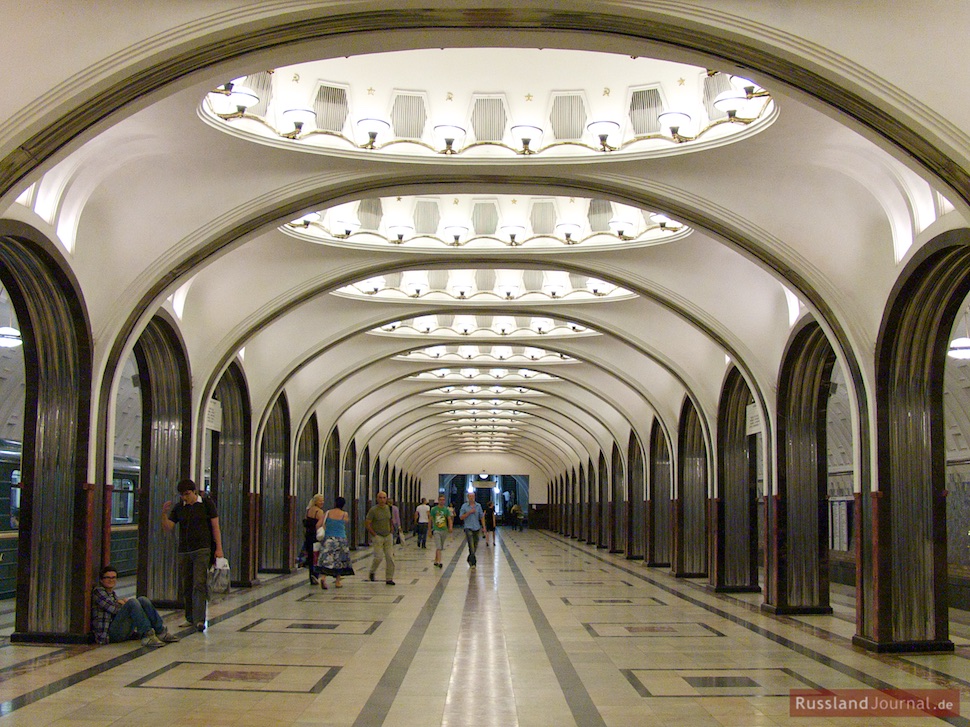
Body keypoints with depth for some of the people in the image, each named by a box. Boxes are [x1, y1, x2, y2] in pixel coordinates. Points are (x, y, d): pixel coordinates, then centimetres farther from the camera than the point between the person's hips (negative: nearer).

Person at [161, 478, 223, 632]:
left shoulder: (206, 504, 2)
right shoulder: (178, 508, 10)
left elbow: (215, 526, 3)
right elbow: (168, 528, 7)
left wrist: (219, 548, -4)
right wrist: (164, 514, -10)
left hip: (202, 550, -4)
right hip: (183, 551, 4)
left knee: (199, 584, -13)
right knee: (185, 587, 5)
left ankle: (199, 619, -17)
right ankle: (190, 618, 15)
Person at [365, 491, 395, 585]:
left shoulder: (389, 508, 6)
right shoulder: (373, 510, -10)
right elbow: (367, 524, -8)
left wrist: (391, 532, 11)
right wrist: (374, 535, -9)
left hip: (388, 536, 5)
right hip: (377, 536, -5)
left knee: (390, 557, -2)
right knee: (379, 557, -14)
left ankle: (389, 578, 6)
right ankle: (372, 572, 14)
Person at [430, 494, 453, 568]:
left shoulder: (446, 509, 4)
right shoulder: (434, 509, -2)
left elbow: (449, 519, -3)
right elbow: (431, 520, 5)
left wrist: (450, 527, -22)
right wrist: (430, 531, 6)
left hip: (444, 530, 3)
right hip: (436, 530, -3)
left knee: (440, 547, 14)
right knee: (438, 547, -15)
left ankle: (436, 561, 30)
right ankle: (439, 562, -22)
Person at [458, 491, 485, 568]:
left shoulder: (478, 506, 7)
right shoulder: (464, 506, 0)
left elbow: (481, 517, 10)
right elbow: (461, 517, -3)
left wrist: (484, 527, 2)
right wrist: (469, 512, -14)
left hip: (477, 528, 4)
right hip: (468, 528, -3)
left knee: (475, 546, 11)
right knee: (471, 546, -12)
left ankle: (470, 559, 31)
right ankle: (473, 562, -11)